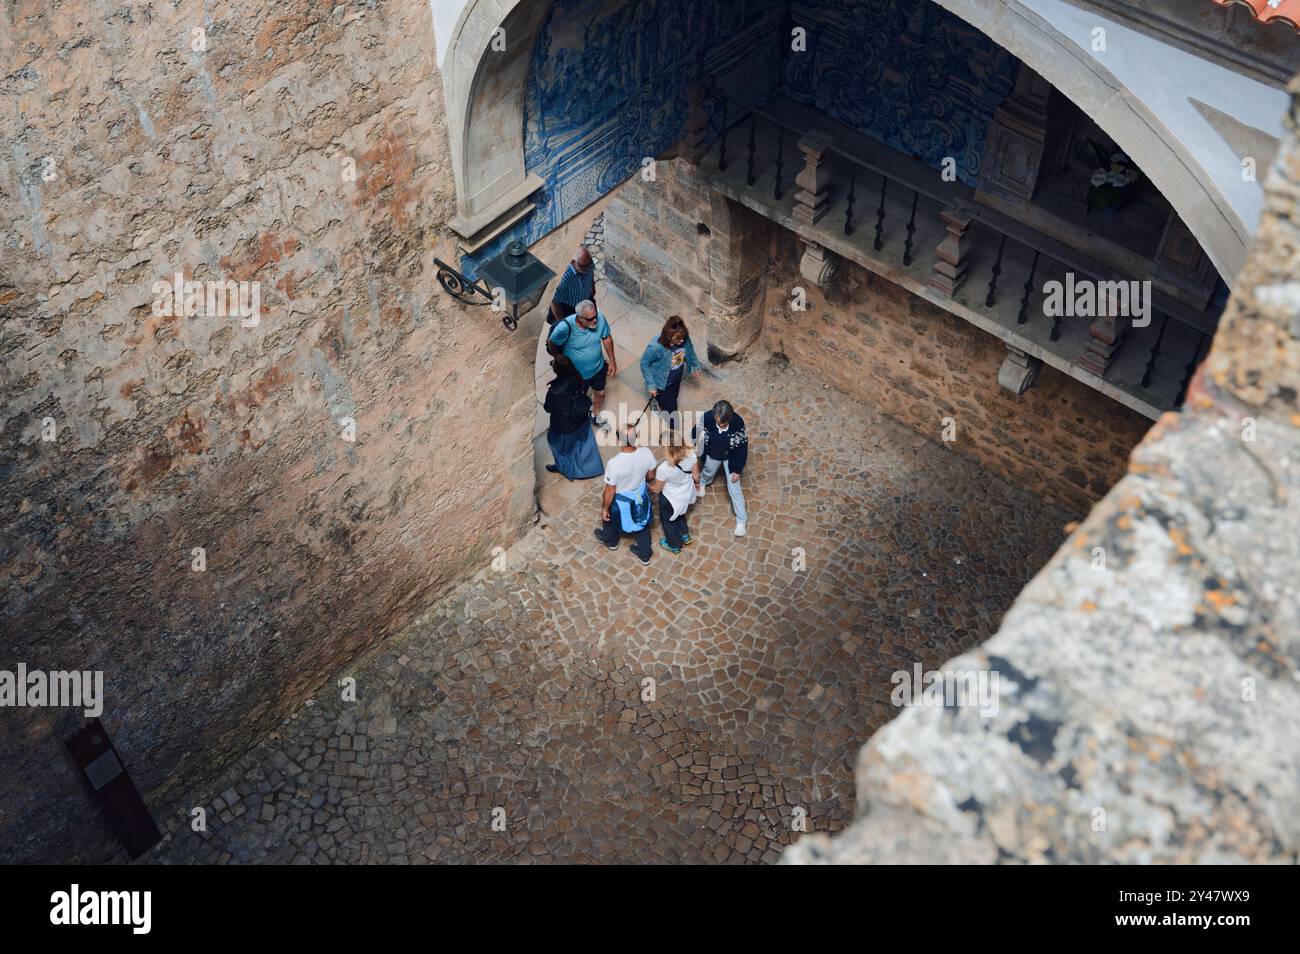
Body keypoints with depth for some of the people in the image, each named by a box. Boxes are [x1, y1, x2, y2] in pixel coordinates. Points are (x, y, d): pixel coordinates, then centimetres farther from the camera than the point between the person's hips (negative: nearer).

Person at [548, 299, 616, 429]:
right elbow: (552, 343, -17)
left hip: (598, 368, 4)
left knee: (600, 393, 30)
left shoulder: (600, 318, -27)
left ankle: (595, 416, 60)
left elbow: (606, 338, -7)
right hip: (577, 373, -4)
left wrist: (612, 360, 2)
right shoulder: (565, 327, -38)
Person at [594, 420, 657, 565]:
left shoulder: (614, 463, -39)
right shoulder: (646, 453, -26)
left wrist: (604, 508, -7)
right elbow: (651, 476, -6)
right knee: (642, 523, 30)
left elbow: (610, 491, -25)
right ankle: (644, 554, 49)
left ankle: (610, 540, 62)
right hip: (641, 495, 3)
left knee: (611, 520, 31)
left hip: (621, 501, -3)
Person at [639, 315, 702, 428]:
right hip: (661, 384, -6)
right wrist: (650, 385, -18)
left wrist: (696, 364, 12)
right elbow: (644, 363, -21)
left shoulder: (684, 338, -25)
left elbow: (689, 349, 1)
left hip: (676, 380, 6)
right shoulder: (656, 346, -40)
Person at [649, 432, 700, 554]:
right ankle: (685, 536, 58)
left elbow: (656, 489, -21)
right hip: (687, 493, 4)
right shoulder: (691, 454, -27)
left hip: (671, 499, -4)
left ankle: (674, 546, 52)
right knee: (680, 514, 37)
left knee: (668, 520, 28)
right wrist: (697, 483, 15)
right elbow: (695, 474, -7)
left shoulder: (664, 468, -40)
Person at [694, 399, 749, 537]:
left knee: (734, 488, 7)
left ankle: (741, 520, 26)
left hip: (731, 457, -2)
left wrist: (738, 470, -14)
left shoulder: (738, 422, -35)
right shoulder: (707, 417, -34)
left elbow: (743, 447, -21)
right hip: (712, 455, 2)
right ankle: (703, 482, 71)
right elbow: (695, 433, -13)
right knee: (709, 472, 33)